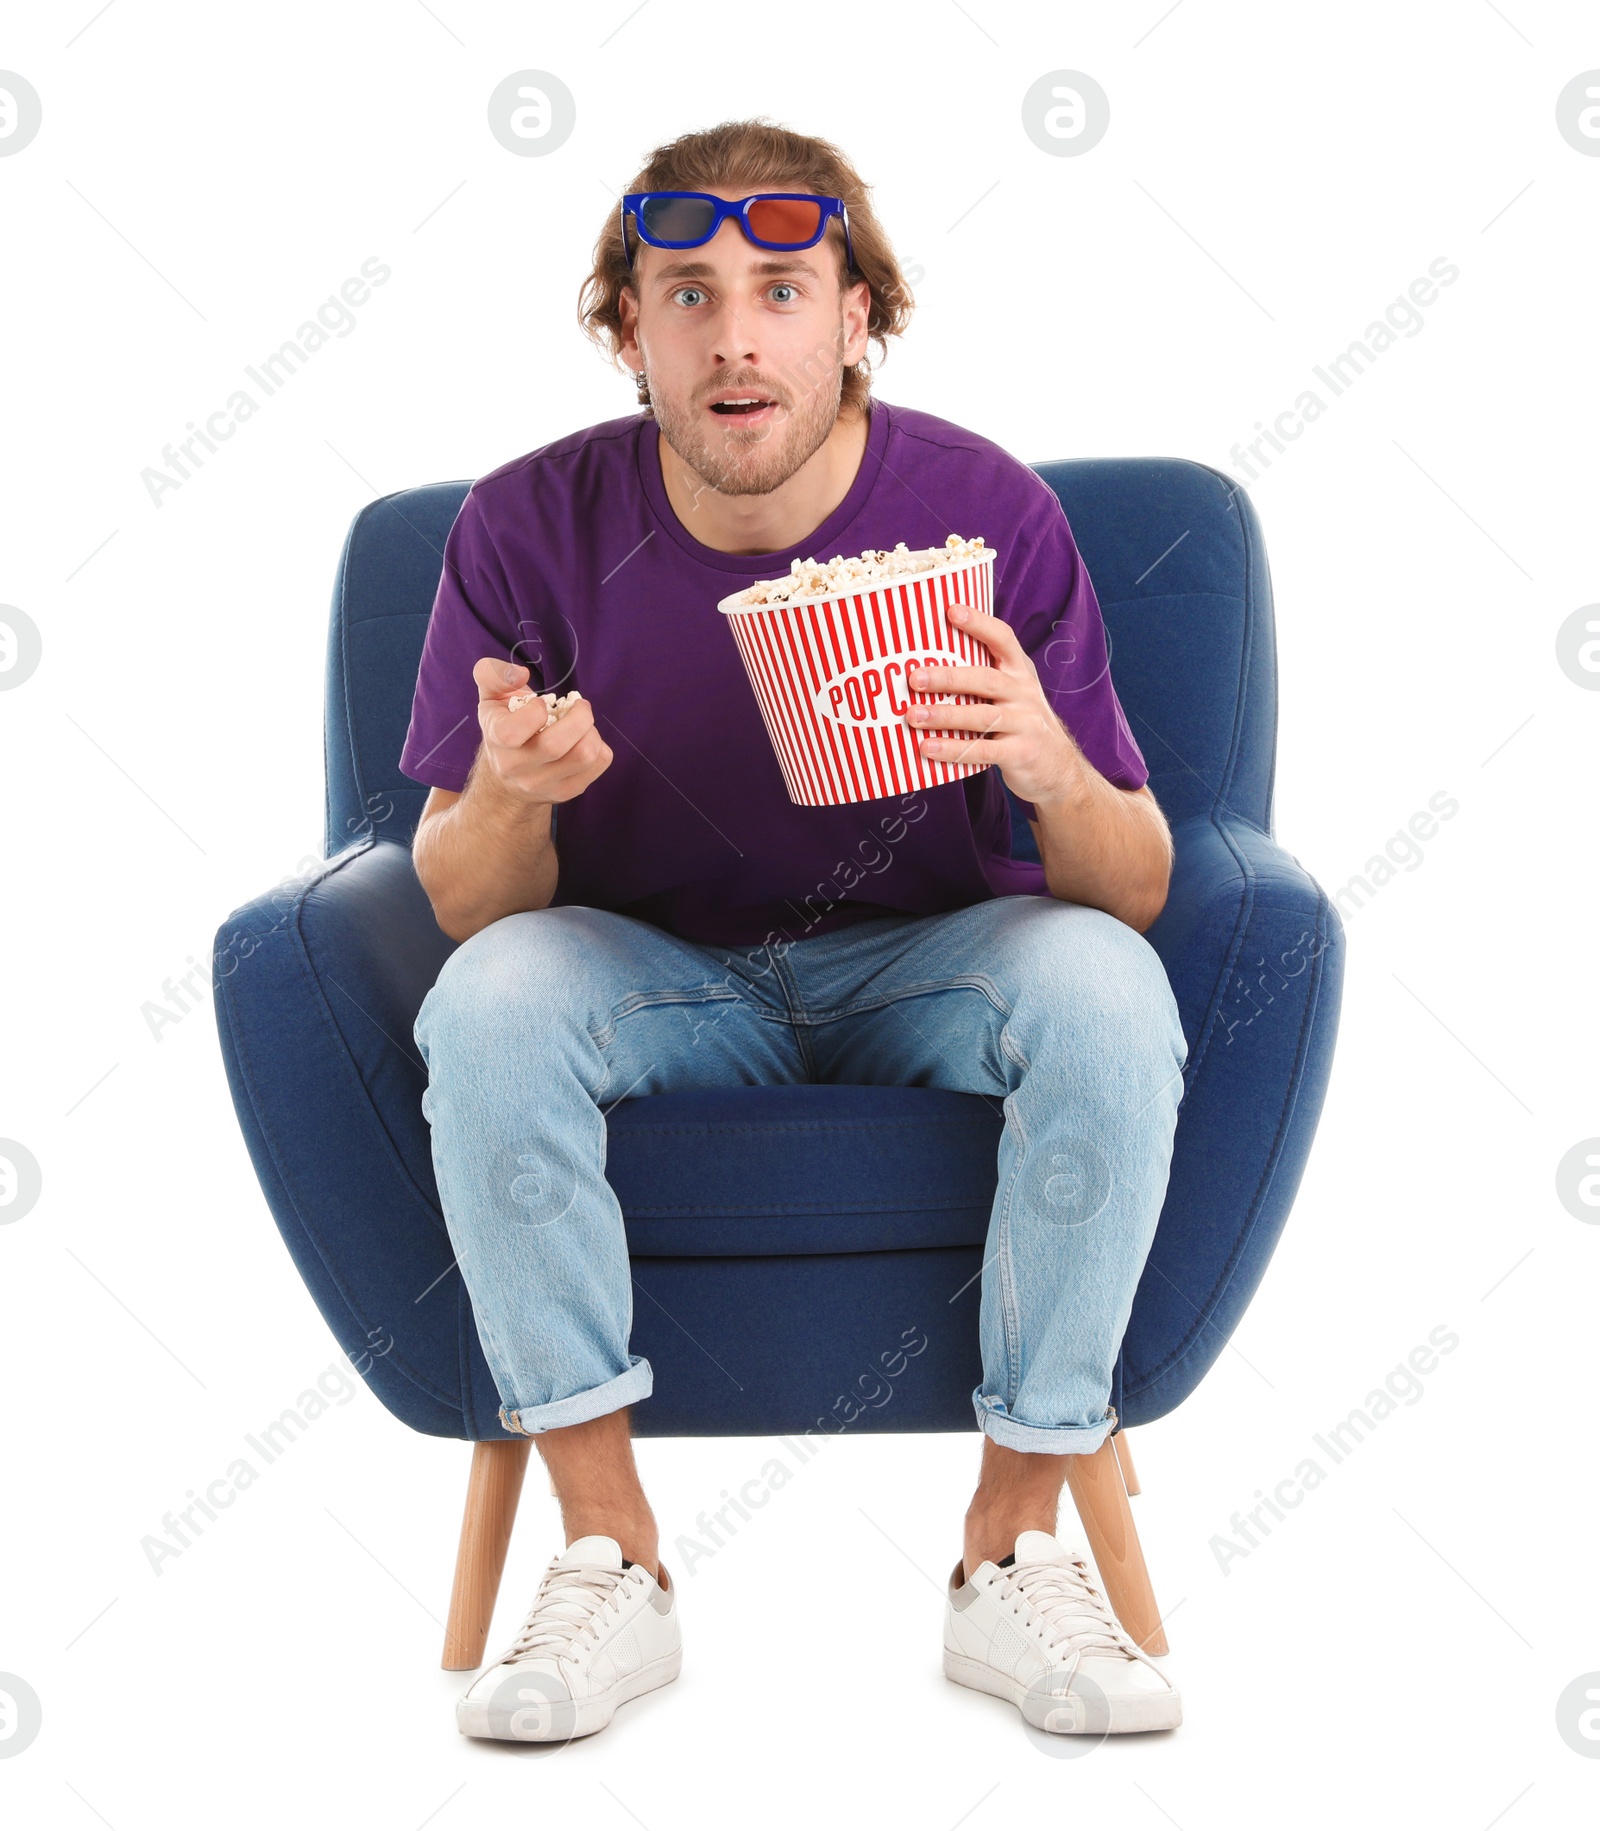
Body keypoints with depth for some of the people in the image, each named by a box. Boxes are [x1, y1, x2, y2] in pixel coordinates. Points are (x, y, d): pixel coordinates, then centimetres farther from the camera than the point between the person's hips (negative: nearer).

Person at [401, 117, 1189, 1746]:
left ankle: (1015, 1551, -17)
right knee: (487, 1002, -30)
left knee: (1106, 987, -30)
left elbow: (1136, 891, -12)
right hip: (660, 975, 1)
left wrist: (1052, 772, -36)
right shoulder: (532, 526, -12)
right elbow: (460, 904, -11)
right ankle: (607, 1556, -17)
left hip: (928, 967, 0)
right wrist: (513, 800, -35)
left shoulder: (986, 510, -14)